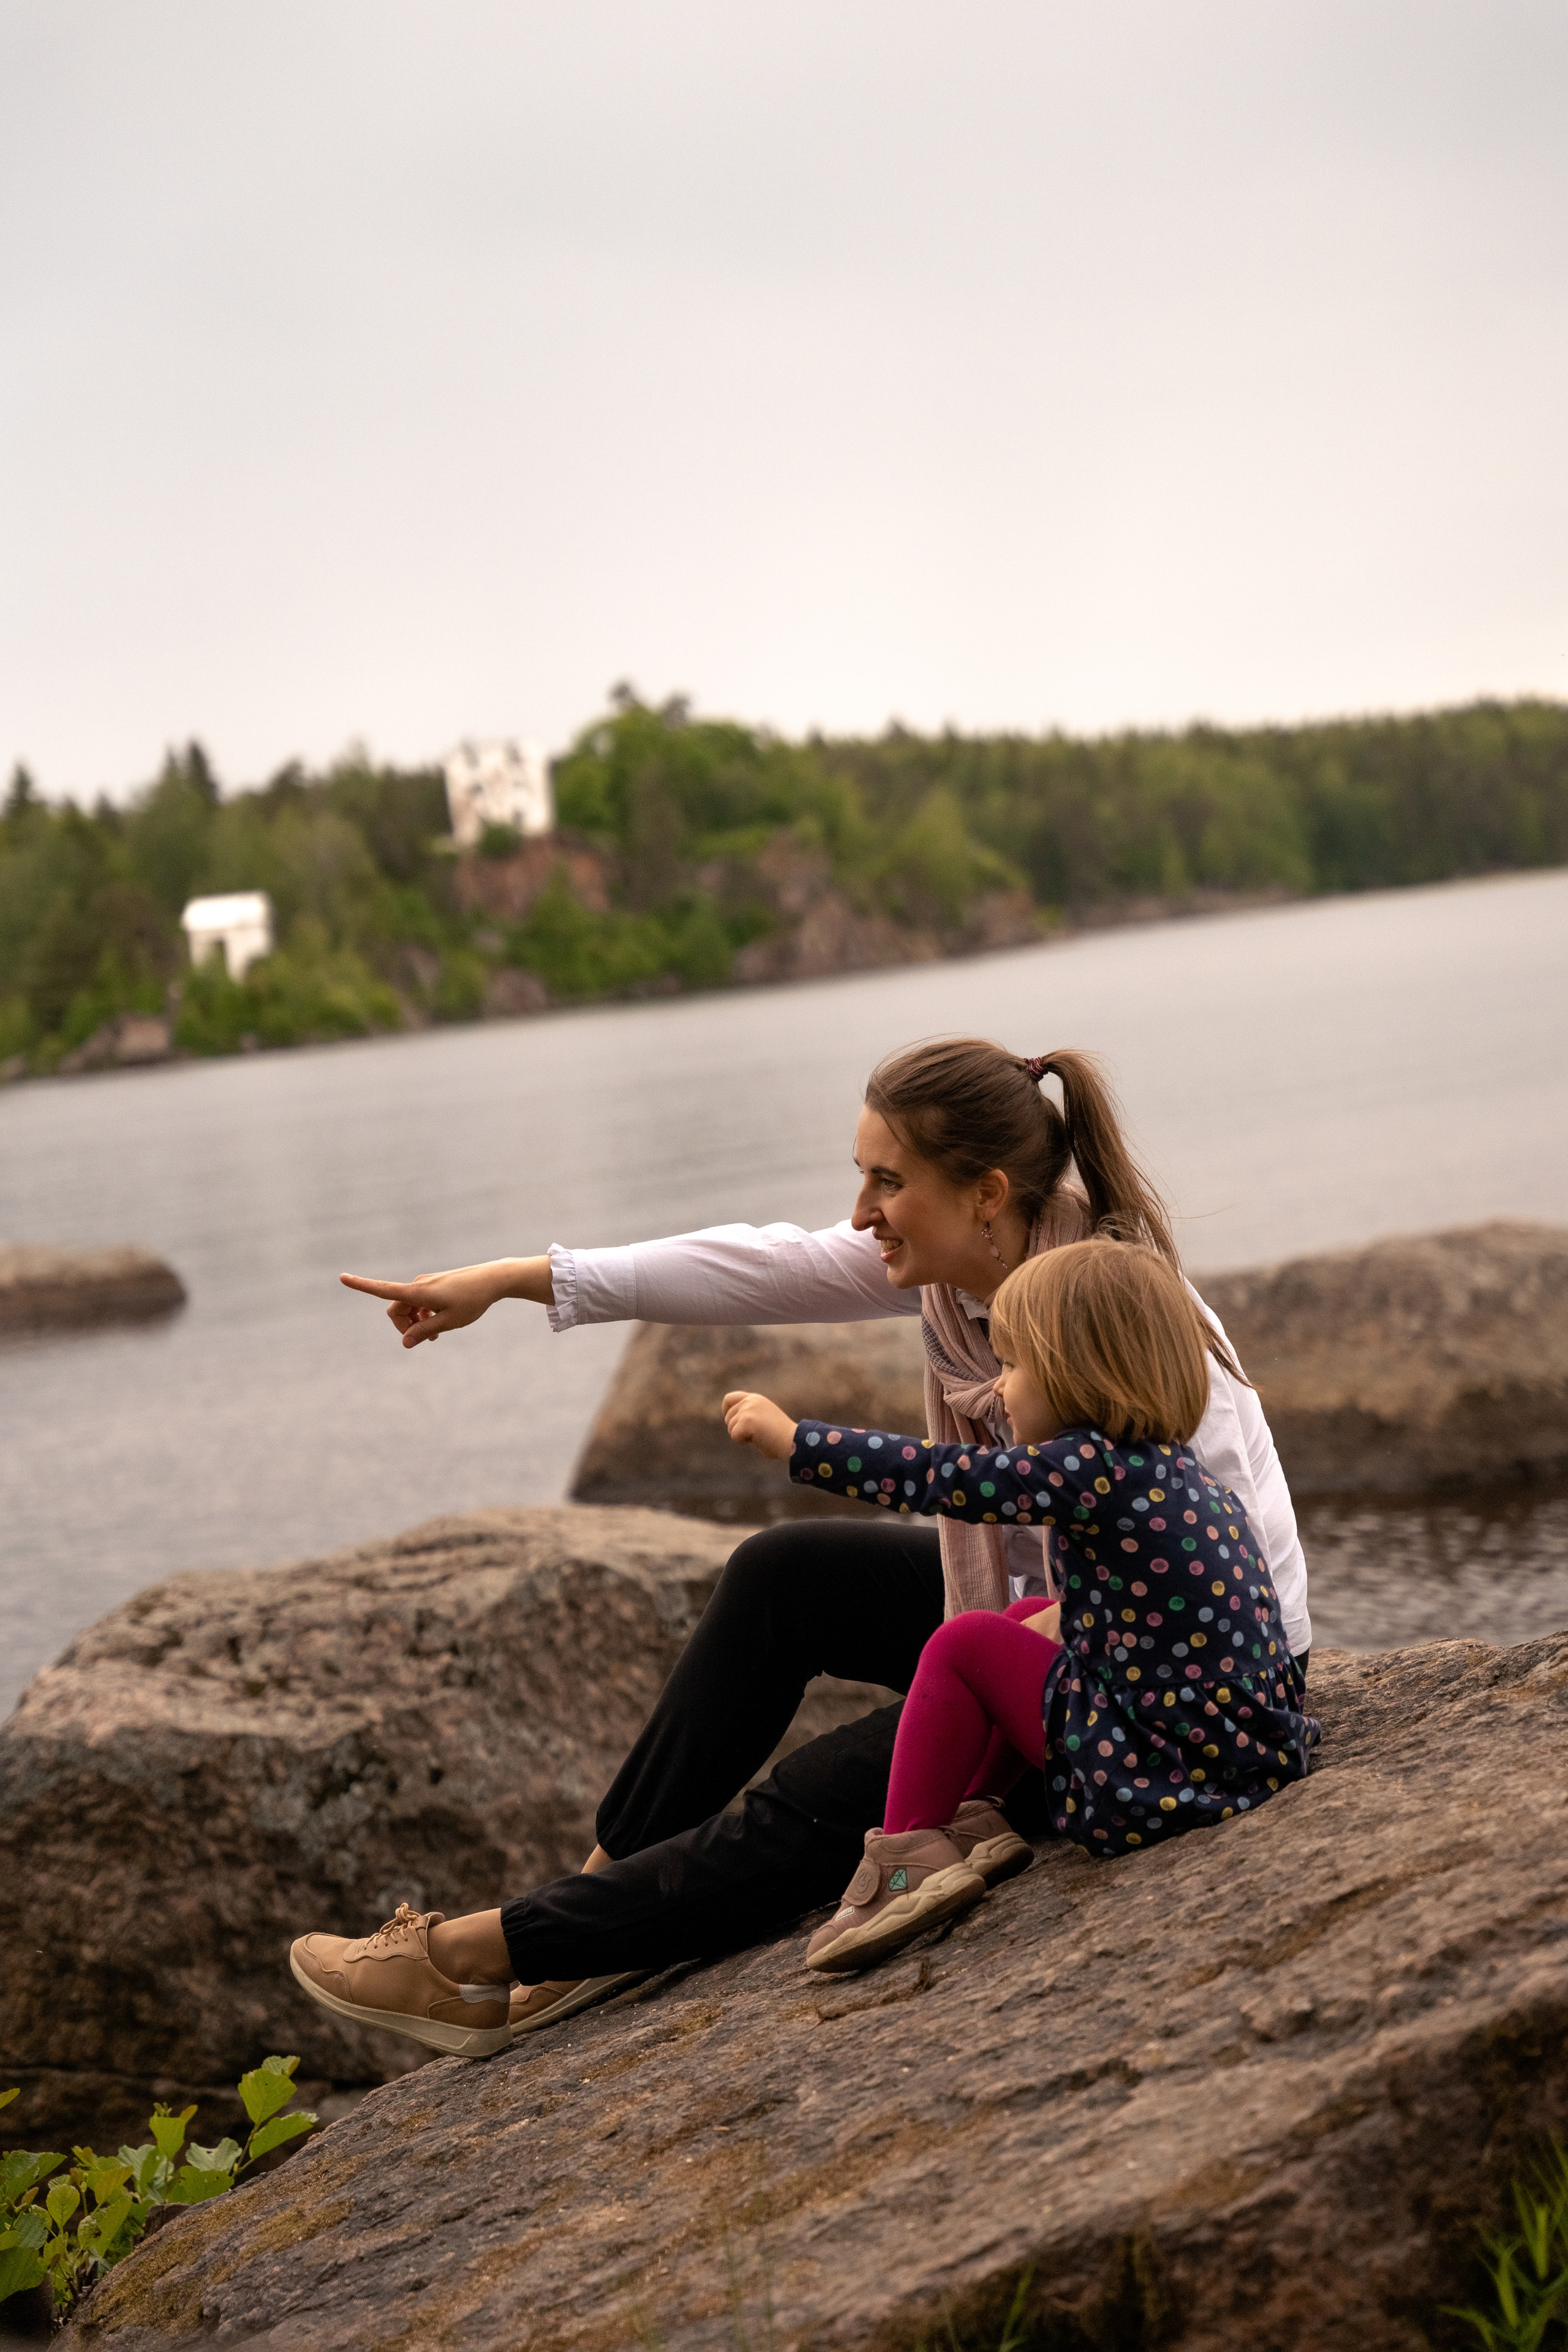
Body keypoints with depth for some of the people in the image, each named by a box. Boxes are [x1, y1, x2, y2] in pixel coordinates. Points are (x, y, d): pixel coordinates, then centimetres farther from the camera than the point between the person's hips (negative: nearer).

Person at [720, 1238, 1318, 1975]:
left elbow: (932, 1477, -12)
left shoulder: (1092, 1471, -17)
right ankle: (968, 1810, 25)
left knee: (962, 1645, 3)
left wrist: (789, 1438, -3)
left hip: (1160, 1785, -9)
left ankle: (910, 1854, 8)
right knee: (1029, 1621, 23)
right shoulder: (1172, 1464, 10)